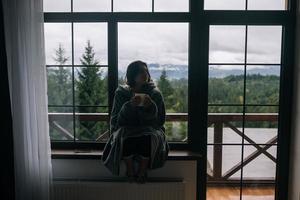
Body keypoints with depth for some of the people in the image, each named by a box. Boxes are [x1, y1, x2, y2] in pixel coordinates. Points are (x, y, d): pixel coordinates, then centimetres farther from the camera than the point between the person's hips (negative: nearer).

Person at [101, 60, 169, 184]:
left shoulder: (155, 93, 2)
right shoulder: (121, 92, 1)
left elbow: (160, 120, 1)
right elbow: (116, 120, -4)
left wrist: (151, 107, -18)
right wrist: (129, 105, -21)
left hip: (148, 128, 1)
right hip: (126, 129, 0)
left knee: (148, 138, -34)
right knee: (125, 138, -35)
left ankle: (142, 171, -10)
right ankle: (130, 170, -9)